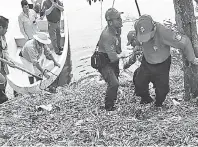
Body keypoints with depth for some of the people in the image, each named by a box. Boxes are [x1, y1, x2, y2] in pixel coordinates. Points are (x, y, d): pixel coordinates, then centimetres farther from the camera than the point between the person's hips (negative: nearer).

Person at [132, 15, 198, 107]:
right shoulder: (138, 27, -25)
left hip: (162, 65, -4)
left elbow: (184, 42, -29)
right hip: (146, 63, 4)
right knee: (139, 83, 6)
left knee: (162, 89, 3)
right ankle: (146, 99, 37)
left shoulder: (162, 32, -40)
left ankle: (158, 104, 36)